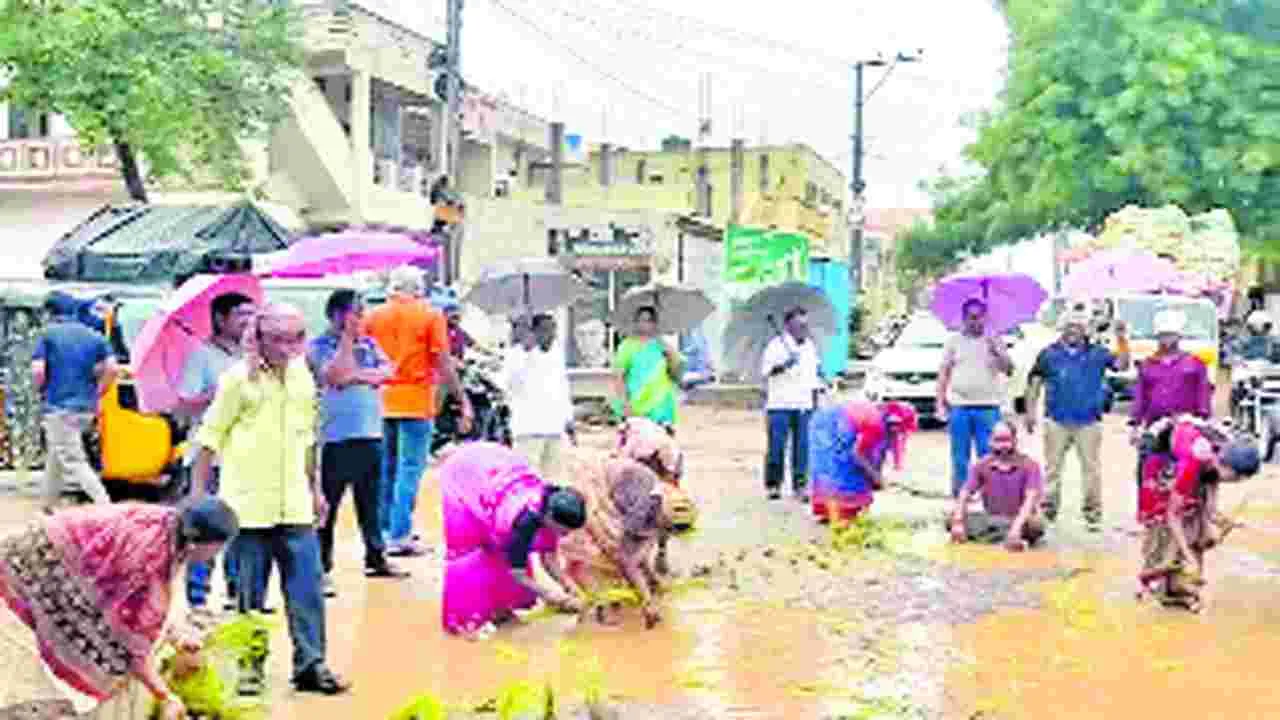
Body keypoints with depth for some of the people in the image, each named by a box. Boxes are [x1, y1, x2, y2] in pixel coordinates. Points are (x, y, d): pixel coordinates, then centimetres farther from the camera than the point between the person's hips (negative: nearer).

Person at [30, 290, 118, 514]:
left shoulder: (48, 334, -4)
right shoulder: (93, 336, 8)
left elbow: (37, 371, -14)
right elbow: (111, 368, -1)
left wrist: (43, 390, 6)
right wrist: (97, 393, 10)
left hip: (58, 406, -6)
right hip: (86, 407, 6)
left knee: (73, 462, -5)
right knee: (56, 454, 23)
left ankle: (105, 504, -19)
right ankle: (49, 505, 31)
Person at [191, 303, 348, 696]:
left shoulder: (303, 378, 9)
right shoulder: (238, 378, -5)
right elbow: (210, 439, -3)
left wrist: (315, 489, 21)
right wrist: (198, 494, -5)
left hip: (294, 506, 4)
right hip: (248, 505, -4)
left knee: (308, 584, 1)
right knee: (249, 591, 5)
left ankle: (310, 663, 10)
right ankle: (249, 664, 18)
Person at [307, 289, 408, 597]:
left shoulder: (368, 343, 13)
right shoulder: (319, 346, -3)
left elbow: (386, 371, 1)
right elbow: (336, 376, -18)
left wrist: (357, 375, -12)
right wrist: (347, 337, -13)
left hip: (371, 434, 6)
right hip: (336, 436, -6)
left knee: (370, 501, 15)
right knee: (328, 505, -2)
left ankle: (376, 557, 26)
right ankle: (322, 568, 1)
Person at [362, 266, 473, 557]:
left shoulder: (373, 316, 7)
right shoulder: (430, 316, -3)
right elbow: (443, 363, -5)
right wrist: (463, 400, 0)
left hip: (381, 401, 4)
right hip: (416, 401, -4)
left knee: (386, 468, 16)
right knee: (410, 469, 0)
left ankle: (384, 531, 24)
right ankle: (400, 536, -2)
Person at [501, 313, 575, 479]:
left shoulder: (557, 353, 16)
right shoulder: (518, 353, -6)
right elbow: (508, 383, -22)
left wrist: (569, 419, 23)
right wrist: (525, 351, -24)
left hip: (555, 428, 7)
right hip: (529, 428, -7)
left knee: (552, 476, 11)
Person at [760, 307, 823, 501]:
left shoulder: (810, 346, 14)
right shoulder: (776, 345, -4)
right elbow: (766, 370, -13)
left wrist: (815, 402, 18)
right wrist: (784, 365, -30)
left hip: (803, 405, 4)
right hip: (779, 405, -4)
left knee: (802, 447, 1)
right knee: (777, 445, -3)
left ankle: (800, 487, 6)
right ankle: (773, 485, 8)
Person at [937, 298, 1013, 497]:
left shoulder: (995, 341, 9)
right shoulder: (955, 342, 10)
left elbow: (1009, 370, 0)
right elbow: (944, 373, 8)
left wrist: (997, 352, -18)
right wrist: (941, 402, 0)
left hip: (988, 407, 0)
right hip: (959, 407, 0)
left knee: (988, 455, -3)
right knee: (959, 458, 4)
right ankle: (958, 497, 11)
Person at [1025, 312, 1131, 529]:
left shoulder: (1097, 353, 6)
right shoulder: (1050, 354, 8)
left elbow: (1122, 365, -6)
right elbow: (1035, 383, 10)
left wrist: (1122, 339, -16)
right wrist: (1031, 412, 3)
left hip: (1088, 422, -1)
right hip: (1057, 421, 1)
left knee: (1091, 467, 0)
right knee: (1053, 467, 5)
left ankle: (1093, 513, 6)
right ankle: (1048, 511, 13)